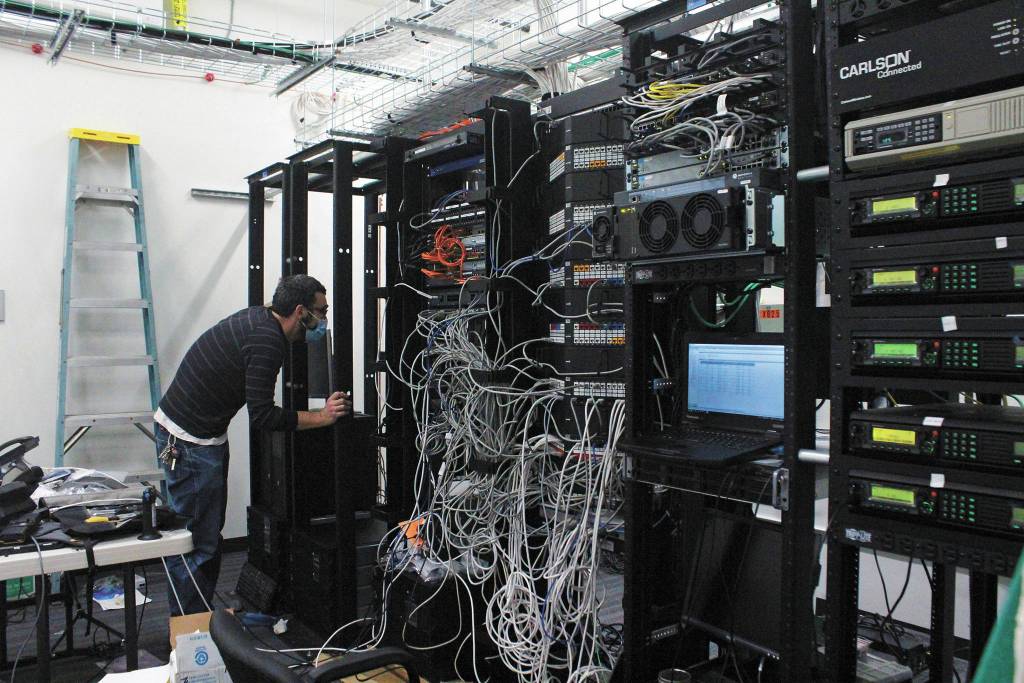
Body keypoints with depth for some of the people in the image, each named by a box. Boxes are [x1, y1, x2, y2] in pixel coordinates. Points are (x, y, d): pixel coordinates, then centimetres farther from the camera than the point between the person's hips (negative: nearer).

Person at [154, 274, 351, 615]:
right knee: (196, 542, -4)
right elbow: (262, 416, -25)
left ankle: (202, 616, 27)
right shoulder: (267, 341, -23)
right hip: (190, 441, -10)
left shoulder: (259, 317, 6)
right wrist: (320, 417, -17)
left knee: (209, 533, 16)